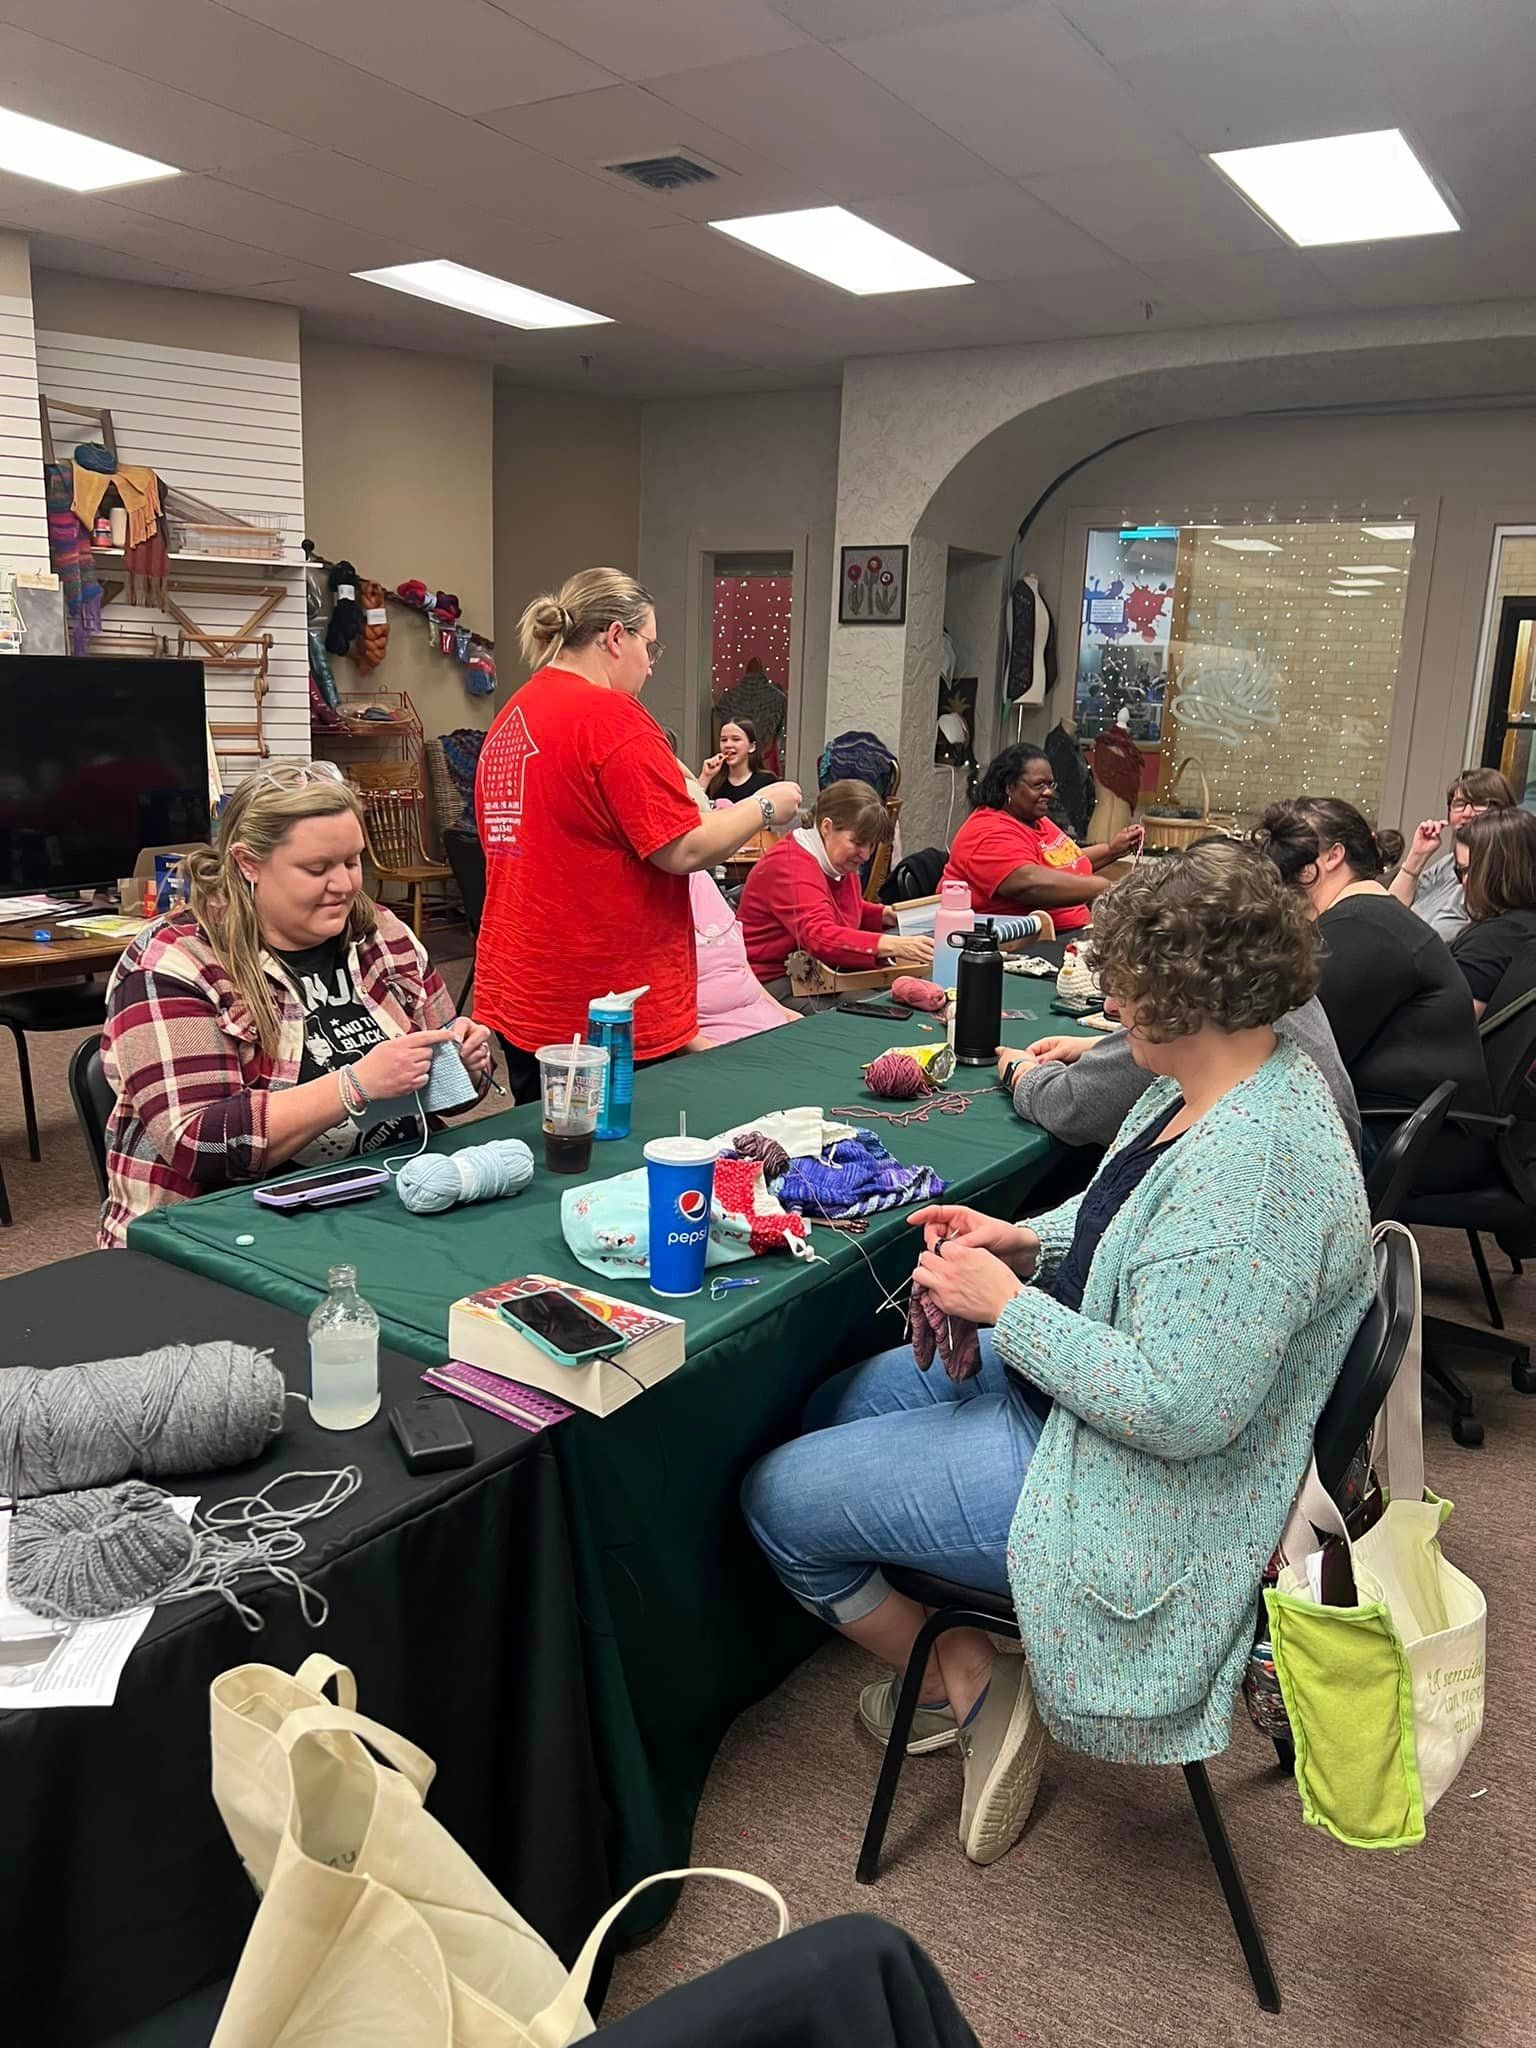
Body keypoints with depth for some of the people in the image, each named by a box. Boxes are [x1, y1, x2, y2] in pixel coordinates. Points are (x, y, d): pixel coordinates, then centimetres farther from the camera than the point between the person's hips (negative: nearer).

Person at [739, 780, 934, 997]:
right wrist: (892, 945, -47)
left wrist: (883, 915, 8)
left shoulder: (838, 860, 10)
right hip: (773, 982, -9)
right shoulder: (791, 867, -21)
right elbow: (820, 937, -37)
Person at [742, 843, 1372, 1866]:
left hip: (1119, 1482, -10)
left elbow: (1178, 1410, -34)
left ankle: (972, 1690, 15)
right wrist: (1027, 1241, -2)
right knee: (833, 1405, 20)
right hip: (1057, 1381, 11)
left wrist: (1006, 1305, -24)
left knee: (780, 1497, -2)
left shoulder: (1253, 1167, -33)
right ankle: (956, 1663, 26)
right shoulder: (1222, 1081, -2)